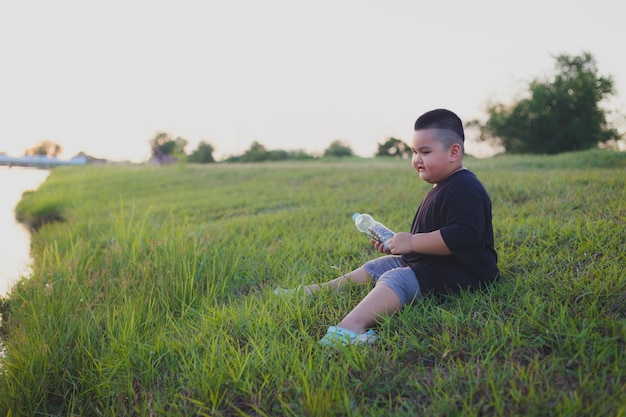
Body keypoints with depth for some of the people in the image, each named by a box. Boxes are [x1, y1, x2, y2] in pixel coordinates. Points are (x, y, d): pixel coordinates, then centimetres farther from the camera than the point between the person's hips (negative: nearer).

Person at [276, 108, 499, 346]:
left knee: (395, 279, -33)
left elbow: (462, 236, -31)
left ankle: (351, 326, -56)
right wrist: (396, 244, 13)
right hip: (429, 264, 11)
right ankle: (315, 291, 15)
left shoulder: (465, 189, -18)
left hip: (460, 272, -11)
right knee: (374, 268, 14)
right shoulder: (442, 188, 17)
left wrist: (412, 242, -25)